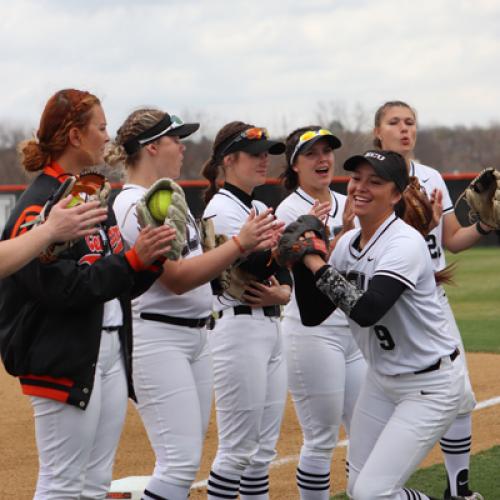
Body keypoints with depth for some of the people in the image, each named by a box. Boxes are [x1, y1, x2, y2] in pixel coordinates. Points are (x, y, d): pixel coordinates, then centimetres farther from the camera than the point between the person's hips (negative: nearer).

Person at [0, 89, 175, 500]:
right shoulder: (40, 204, -13)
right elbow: (62, 288, -21)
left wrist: (151, 258, -2)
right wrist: (134, 260, -21)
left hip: (111, 354, 9)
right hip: (65, 360, -9)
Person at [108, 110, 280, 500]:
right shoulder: (136, 205, -14)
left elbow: (197, 261, 15)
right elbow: (178, 278, -20)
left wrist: (249, 247, 0)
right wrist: (239, 244, -21)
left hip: (195, 334, 10)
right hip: (158, 339, -10)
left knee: (186, 459, 11)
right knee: (181, 461, -13)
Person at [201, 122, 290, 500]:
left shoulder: (260, 208, 17)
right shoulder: (221, 207, -9)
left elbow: (283, 268, 15)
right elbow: (250, 267, -20)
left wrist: (283, 292, -6)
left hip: (271, 328, 9)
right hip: (240, 329, -9)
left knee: (263, 450, 11)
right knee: (238, 450, -6)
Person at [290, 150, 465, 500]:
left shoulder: (405, 244, -22)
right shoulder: (348, 243, 2)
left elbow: (366, 311, -36)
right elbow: (312, 316, 3)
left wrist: (318, 263, -27)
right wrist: (301, 261, -10)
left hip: (430, 386, -8)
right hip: (381, 379, 8)